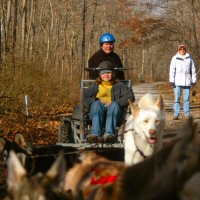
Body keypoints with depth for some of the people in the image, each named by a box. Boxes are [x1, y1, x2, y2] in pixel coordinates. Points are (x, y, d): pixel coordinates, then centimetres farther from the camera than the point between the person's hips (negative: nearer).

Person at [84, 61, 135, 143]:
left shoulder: (119, 85, 26)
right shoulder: (95, 86, 29)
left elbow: (130, 96, 8)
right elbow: (85, 96, 11)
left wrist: (117, 102, -8)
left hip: (113, 110, 0)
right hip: (98, 110, 1)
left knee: (114, 105, -34)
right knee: (96, 104, -33)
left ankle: (109, 133, -53)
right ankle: (95, 134, -53)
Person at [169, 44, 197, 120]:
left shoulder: (189, 58, 8)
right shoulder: (175, 58, 3)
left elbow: (193, 70, 12)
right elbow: (172, 70, 0)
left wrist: (194, 80, 8)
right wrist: (171, 80, -6)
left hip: (187, 82, 1)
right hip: (177, 81, -1)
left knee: (187, 99, 2)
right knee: (177, 98, -1)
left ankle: (187, 114, 6)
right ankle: (176, 114, 2)